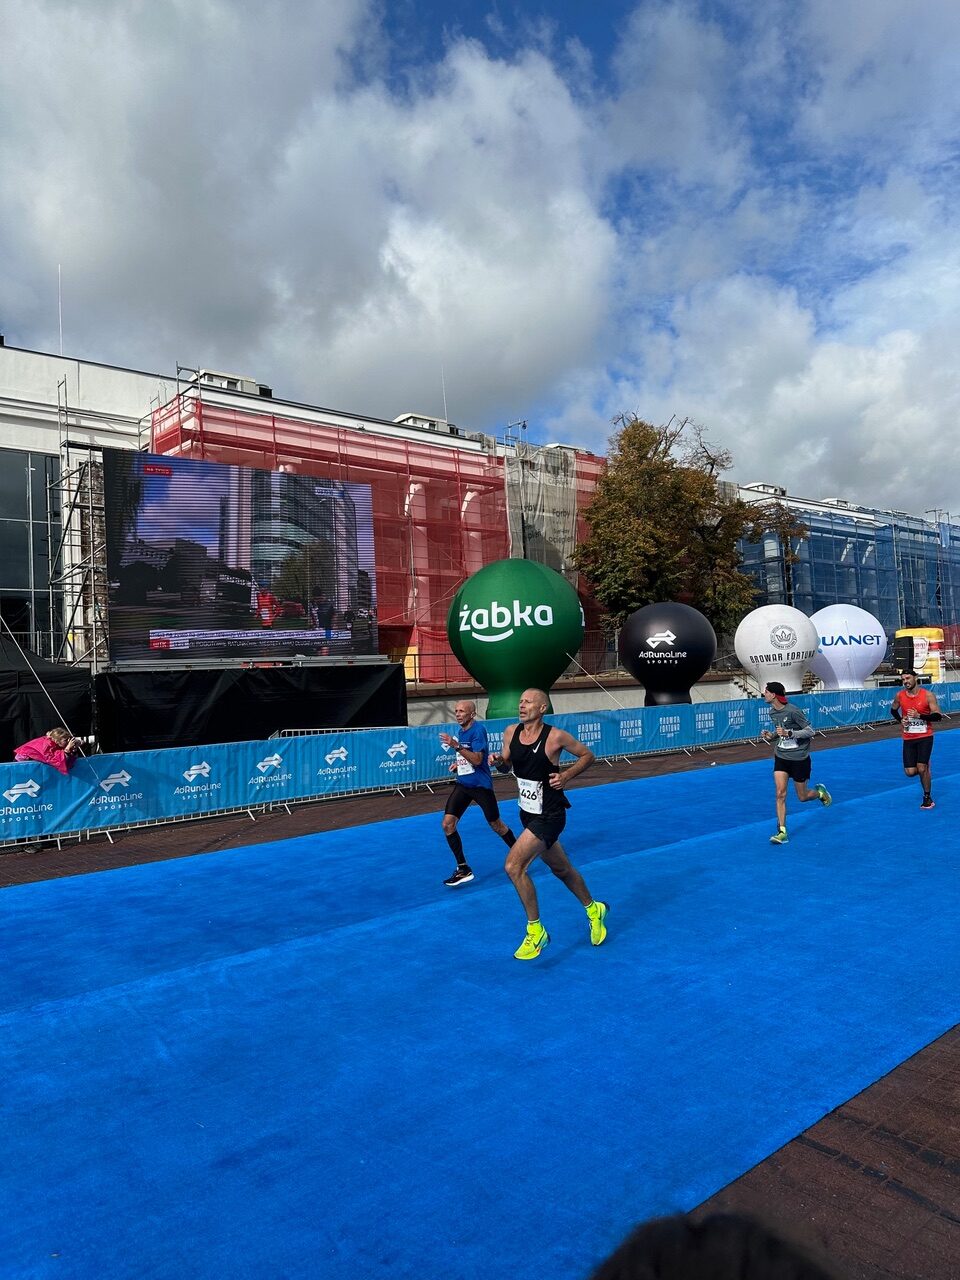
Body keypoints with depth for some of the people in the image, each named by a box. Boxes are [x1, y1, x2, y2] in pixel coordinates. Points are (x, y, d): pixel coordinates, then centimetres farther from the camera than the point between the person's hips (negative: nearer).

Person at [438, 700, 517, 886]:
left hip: (481, 785, -7)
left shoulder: (478, 729, -16)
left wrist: (456, 746, -30)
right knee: (447, 824, -7)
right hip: (462, 784, 7)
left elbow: (477, 759, -24)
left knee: (496, 825, 8)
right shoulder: (459, 730, 8)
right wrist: (459, 763, 5)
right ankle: (463, 869, 2)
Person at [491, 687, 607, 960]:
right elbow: (506, 766, 10)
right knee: (562, 869, 22)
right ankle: (594, 910, 47)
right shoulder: (511, 732, -3)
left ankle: (535, 931, -2)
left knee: (513, 865, -19)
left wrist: (566, 776, -17)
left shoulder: (556, 736, -18)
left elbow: (587, 755, -4)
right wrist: (498, 761, -12)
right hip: (527, 814, 7)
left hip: (549, 816, -7)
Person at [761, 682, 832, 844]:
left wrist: (788, 733, -27)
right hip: (781, 756, 5)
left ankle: (820, 792, 43)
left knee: (802, 797, 9)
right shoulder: (772, 712, 2)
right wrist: (770, 736, -2)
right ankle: (782, 832, -4)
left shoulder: (793, 711, -21)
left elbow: (810, 731, -16)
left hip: (799, 758, -5)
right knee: (780, 793, -9)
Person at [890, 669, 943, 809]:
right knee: (910, 772, -2)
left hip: (925, 737, -3)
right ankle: (925, 766, 34)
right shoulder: (900, 695, -1)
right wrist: (901, 720, -2)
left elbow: (938, 715, -13)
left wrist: (919, 715, -25)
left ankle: (927, 797, 11)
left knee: (921, 768, -10)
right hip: (908, 739, 3)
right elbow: (893, 710, 17)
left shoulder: (928, 695, -11)